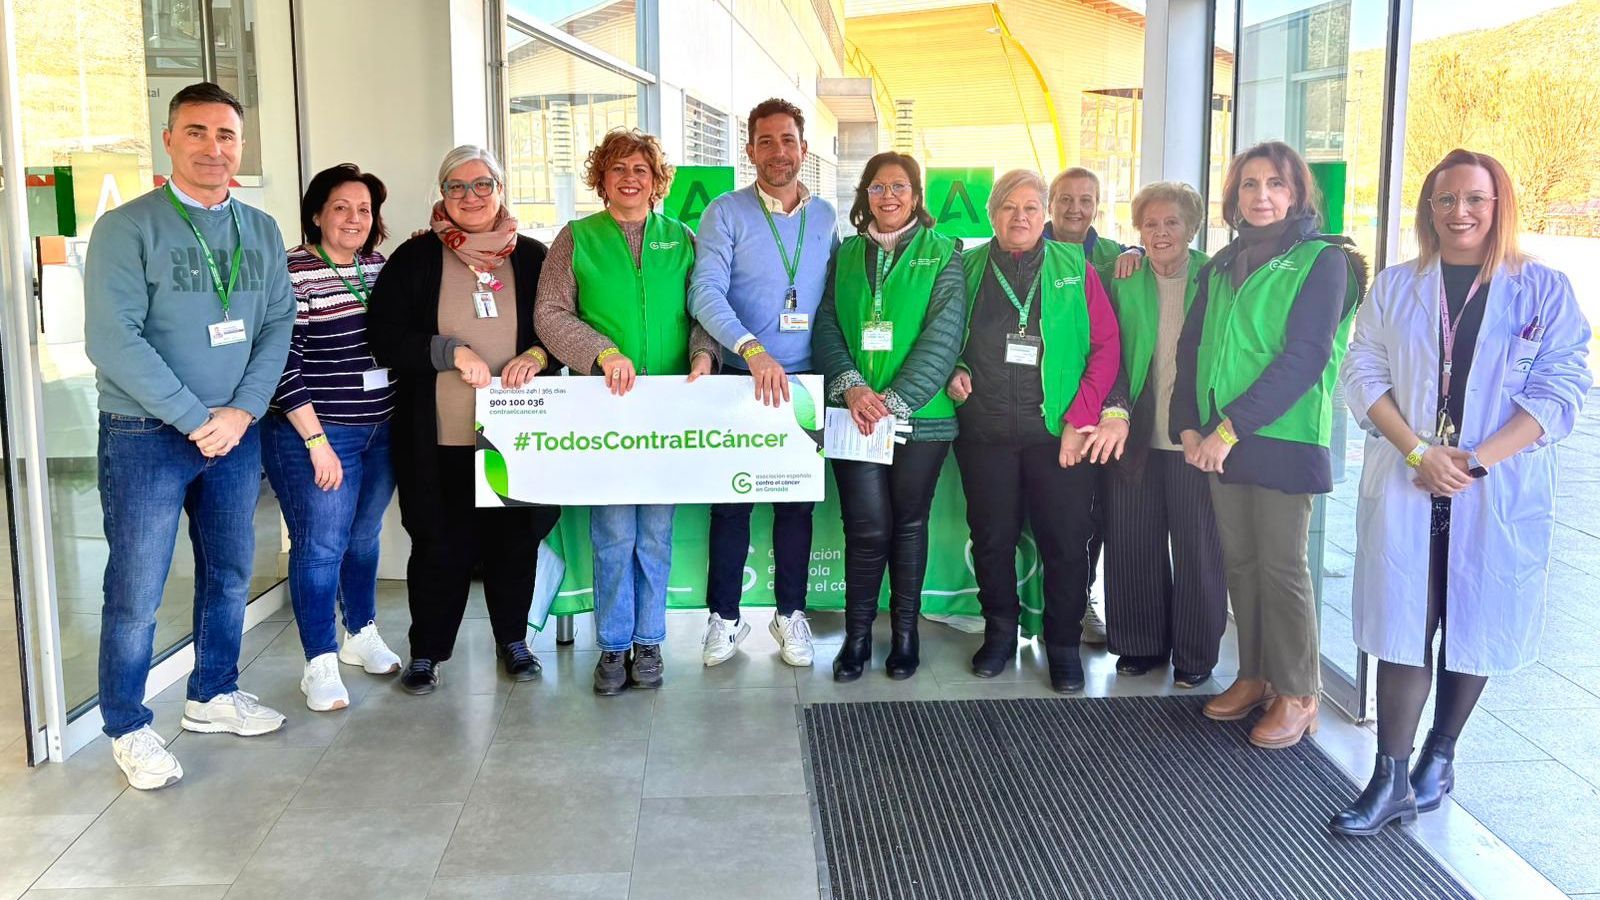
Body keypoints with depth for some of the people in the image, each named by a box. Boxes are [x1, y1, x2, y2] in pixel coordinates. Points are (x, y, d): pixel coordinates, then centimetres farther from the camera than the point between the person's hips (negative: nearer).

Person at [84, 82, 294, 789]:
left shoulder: (261, 232, 8)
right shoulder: (127, 228, -8)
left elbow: (278, 326, 5)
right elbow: (112, 339, -15)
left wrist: (241, 412, -9)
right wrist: (194, 419, -16)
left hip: (237, 432, 5)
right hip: (146, 436, -5)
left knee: (229, 573, 15)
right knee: (136, 591, 0)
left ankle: (213, 695, 33)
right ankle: (127, 729, 15)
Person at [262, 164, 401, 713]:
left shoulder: (381, 267, 8)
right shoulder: (292, 274, -13)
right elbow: (283, 365, -16)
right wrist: (316, 441, -18)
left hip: (381, 431, 6)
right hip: (314, 435, -6)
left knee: (364, 537, 17)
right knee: (321, 547, -1)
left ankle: (361, 634, 33)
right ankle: (320, 664, 9)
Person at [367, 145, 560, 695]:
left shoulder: (532, 256, 7)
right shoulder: (416, 258, 2)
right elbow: (386, 338, -3)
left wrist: (537, 355, -11)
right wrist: (452, 351, -15)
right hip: (441, 437, -1)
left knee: (516, 538, 9)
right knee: (441, 544, 3)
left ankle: (512, 640, 28)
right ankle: (426, 651, 20)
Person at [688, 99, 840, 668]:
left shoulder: (825, 216, 9)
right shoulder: (727, 213, -3)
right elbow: (705, 293, -14)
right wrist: (754, 351, -27)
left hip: (804, 384, 3)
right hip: (739, 380, -3)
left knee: (797, 500, 9)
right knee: (731, 499, 3)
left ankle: (790, 613, 22)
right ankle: (724, 617, 15)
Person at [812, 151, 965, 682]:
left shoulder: (942, 254, 2)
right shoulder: (846, 256, 12)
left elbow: (943, 336, -7)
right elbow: (827, 326, 4)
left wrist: (894, 400, -15)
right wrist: (851, 386, -14)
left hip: (921, 414, -1)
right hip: (855, 413, 1)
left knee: (909, 524, 8)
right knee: (867, 527, -5)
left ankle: (905, 632, 22)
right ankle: (857, 635, 9)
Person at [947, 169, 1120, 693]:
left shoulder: (1075, 268, 4)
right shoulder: (968, 268, 8)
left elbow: (1106, 346, 0)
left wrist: (1080, 419, -8)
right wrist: (953, 371, -5)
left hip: (1058, 433, -1)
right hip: (985, 431, 2)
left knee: (1065, 543, 1)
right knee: (991, 537, 9)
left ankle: (1063, 644, 18)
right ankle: (1000, 633, 27)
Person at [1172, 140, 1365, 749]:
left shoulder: (1323, 260, -5)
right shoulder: (1223, 266, 15)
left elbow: (1305, 356, -14)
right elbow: (1192, 347, 14)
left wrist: (1231, 427, -17)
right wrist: (1189, 425, -1)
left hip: (1284, 439, -6)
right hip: (1220, 441, 6)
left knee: (1281, 568, -2)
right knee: (1240, 561, 10)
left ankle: (1296, 696, 10)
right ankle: (1254, 677, 22)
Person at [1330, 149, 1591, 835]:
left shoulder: (1544, 290, 2)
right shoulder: (1395, 286, 8)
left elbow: (1560, 390, -4)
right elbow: (1363, 374, 2)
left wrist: (1477, 459, -14)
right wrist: (1418, 452, -12)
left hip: (1499, 491, 0)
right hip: (1404, 486, 1)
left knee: (1475, 626, 8)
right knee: (1403, 626, -3)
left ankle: (1439, 755, 27)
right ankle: (1392, 782, 2)